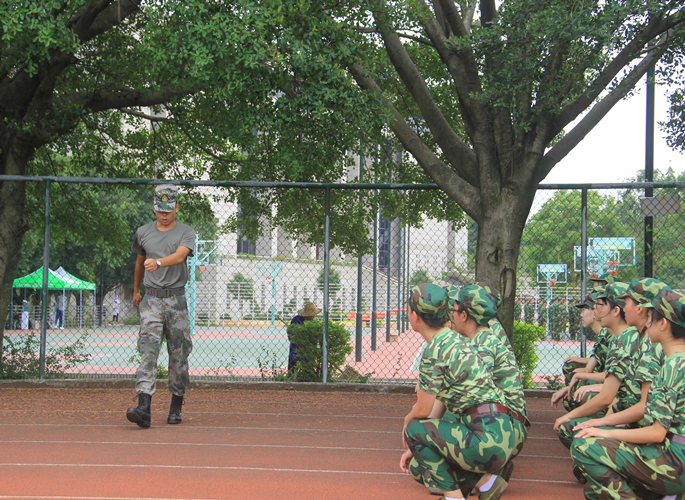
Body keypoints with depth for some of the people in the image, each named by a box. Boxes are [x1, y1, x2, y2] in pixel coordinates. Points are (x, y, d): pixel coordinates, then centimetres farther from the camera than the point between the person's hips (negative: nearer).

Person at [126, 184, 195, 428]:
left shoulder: (186, 232, -1)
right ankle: (144, 408, -25)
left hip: (177, 300, -1)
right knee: (148, 350, -14)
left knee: (178, 354, 5)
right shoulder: (143, 232, 9)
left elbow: (180, 255, -22)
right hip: (151, 300, 1)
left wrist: (158, 262, -41)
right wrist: (136, 290, 35)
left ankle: (176, 407, 22)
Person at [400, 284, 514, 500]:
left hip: (487, 438, -9)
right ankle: (486, 481, 11)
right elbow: (439, 403, 19)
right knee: (419, 468, 16)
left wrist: (408, 420, 15)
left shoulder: (434, 351, -14)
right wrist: (416, 448, 19)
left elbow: (423, 410, -8)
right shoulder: (453, 340, 15)